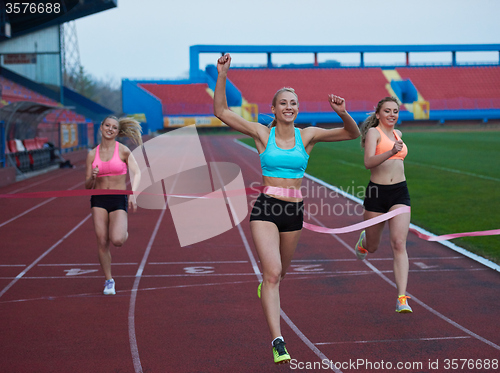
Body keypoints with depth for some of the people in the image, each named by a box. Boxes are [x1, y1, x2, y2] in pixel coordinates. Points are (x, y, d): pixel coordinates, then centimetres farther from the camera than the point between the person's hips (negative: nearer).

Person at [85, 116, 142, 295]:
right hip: (99, 200, 3)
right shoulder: (92, 154, 6)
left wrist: (132, 194, -25)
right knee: (102, 242, -4)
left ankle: (124, 232, 19)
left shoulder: (123, 150, -2)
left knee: (117, 240, -20)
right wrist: (92, 177, -16)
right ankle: (109, 281, 14)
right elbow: (88, 185, 7)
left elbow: (136, 173, -9)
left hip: (119, 199, -3)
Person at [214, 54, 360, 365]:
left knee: (280, 271, 21)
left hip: (295, 211, 3)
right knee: (273, 272, -15)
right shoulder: (262, 133, -1)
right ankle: (278, 341, -15)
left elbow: (353, 134, 1)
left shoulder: (307, 136, 2)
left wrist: (343, 113, -18)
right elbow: (221, 111, -4)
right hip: (266, 209, -3)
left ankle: (266, 286, 59)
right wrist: (222, 76, -12)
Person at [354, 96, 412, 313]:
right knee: (372, 247, 13)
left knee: (399, 244, -13)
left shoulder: (397, 134, 15)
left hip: (400, 193, 3)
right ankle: (364, 240, 52)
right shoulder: (374, 131, -4)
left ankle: (402, 299, -17)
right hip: (377, 193, -3)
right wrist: (391, 152, -34)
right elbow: (368, 162, -23)